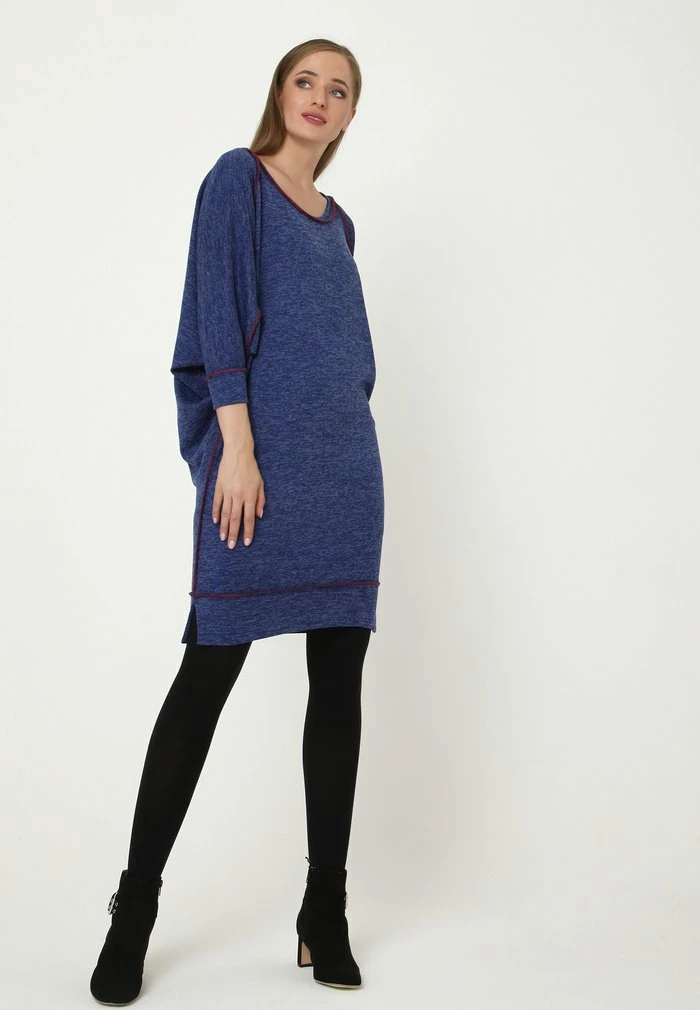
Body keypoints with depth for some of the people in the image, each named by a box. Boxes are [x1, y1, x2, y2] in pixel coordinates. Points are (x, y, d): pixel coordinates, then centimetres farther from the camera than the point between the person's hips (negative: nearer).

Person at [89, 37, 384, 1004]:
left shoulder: (337, 223, 22)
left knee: (340, 676, 2)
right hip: (263, 448, -6)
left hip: (345, 459, 6)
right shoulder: (236, 179, 5)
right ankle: (138, 900, 6)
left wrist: (348, 450, 13)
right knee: (212, 665, -6)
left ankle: (325, 908, 10)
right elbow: (218, 316, -7)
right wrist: (237, 447, -16)